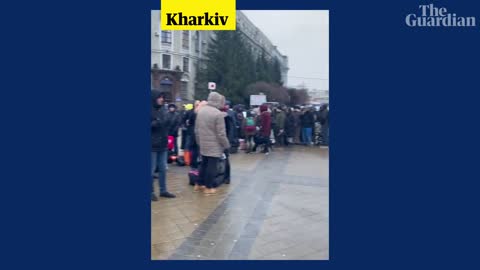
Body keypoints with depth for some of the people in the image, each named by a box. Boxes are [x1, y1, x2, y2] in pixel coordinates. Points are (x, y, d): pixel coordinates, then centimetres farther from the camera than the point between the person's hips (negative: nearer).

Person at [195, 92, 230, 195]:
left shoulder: (200, 111, 6)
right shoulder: (218, 114, -18)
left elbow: (196, 129, 13)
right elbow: (221, 133, -17)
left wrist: (199, 141, 23)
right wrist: (226, 145, -4)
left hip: (203, 144, 7)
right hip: (214, 146, -7)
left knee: (204, 164, 19)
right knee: (211, 166, 2)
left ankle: (200, 184, 29)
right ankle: (208, 188, 10)